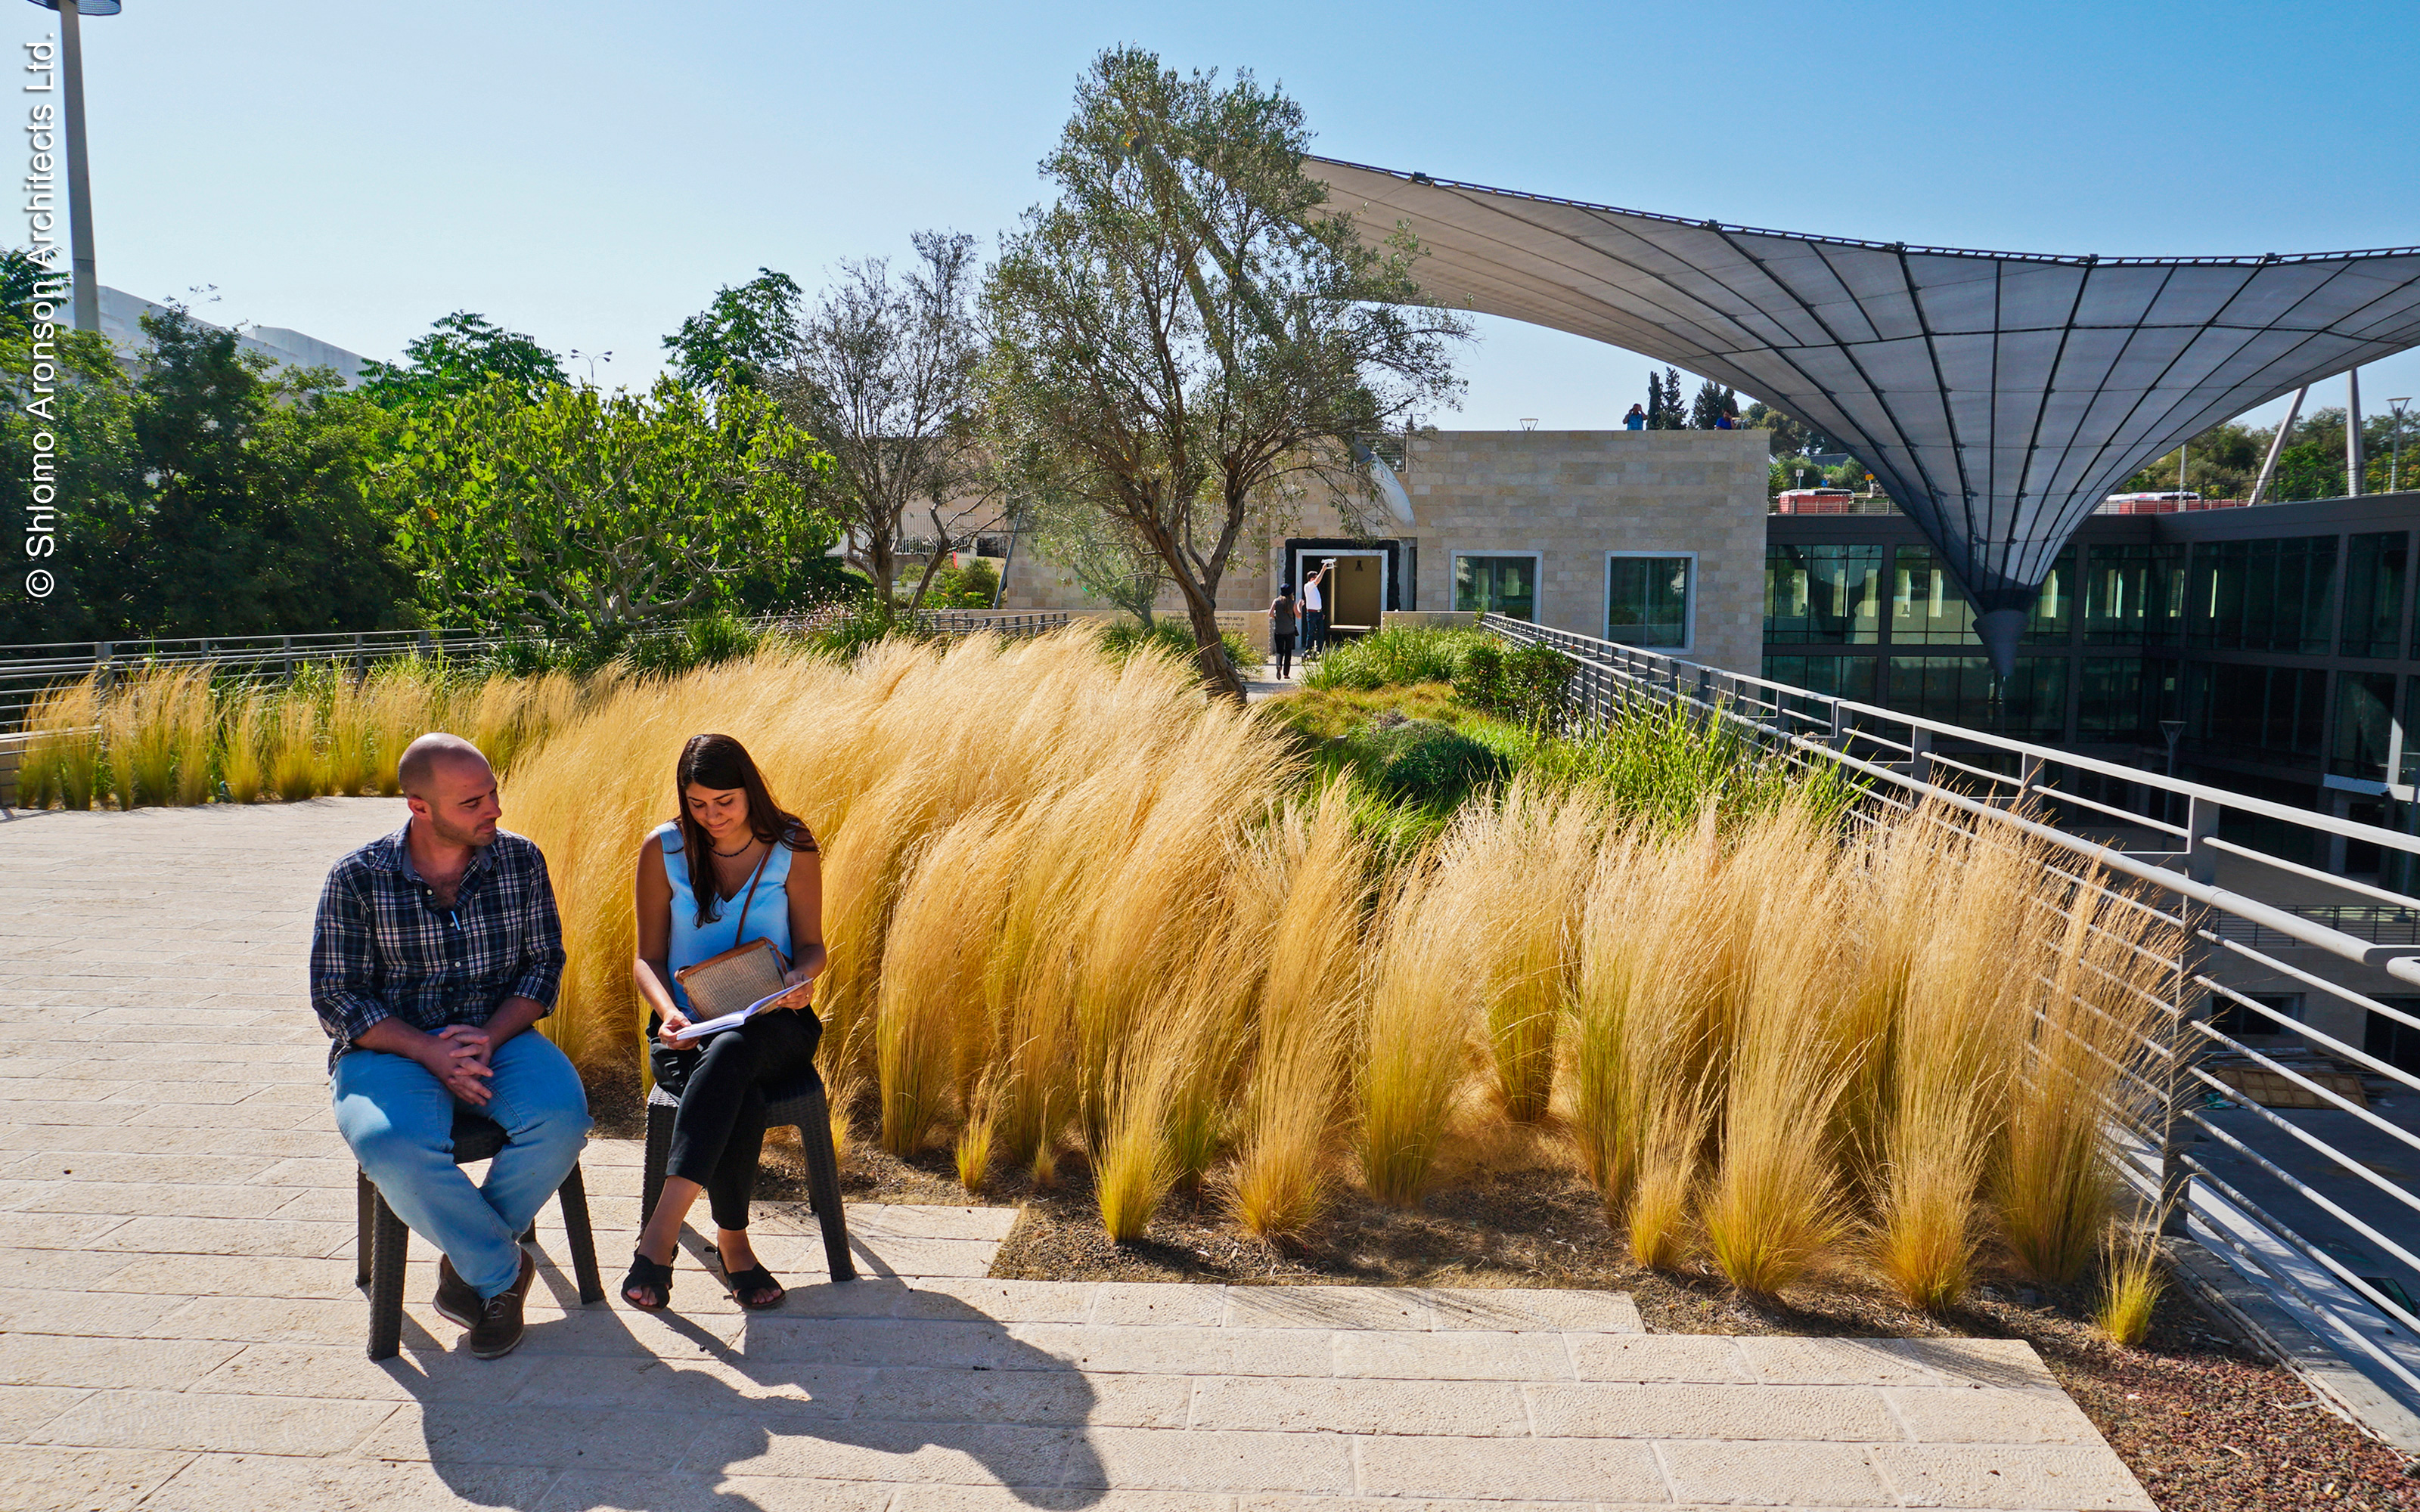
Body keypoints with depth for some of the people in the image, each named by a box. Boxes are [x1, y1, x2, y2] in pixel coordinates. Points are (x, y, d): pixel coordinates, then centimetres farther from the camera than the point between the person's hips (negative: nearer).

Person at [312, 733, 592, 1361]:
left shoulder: (520, 861, 2)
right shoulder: (357, 878, -4)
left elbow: (544, 964, 4)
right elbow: (336, 998, -4)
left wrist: (490, 1037, -15)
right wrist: (430, 1052, -18)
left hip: (497, 1038, 2)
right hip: (392, 1046, -2)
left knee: (561, 1115, -29)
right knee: (394, 1149, -35)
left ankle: (469, 1261, -5)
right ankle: (504, 1271, -10)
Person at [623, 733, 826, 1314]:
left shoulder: (792, 849, 2)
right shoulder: (663, 849, 3)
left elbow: (811, 944, 8)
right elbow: (648, 958, 6)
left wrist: (801, 976, -16)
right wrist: (668, 1012, -15)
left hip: (774, 1027, 0)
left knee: (732, 1052, -39)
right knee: (741, 1101, -36)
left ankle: (660, 1233, -41)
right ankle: (733, 1244, -22)